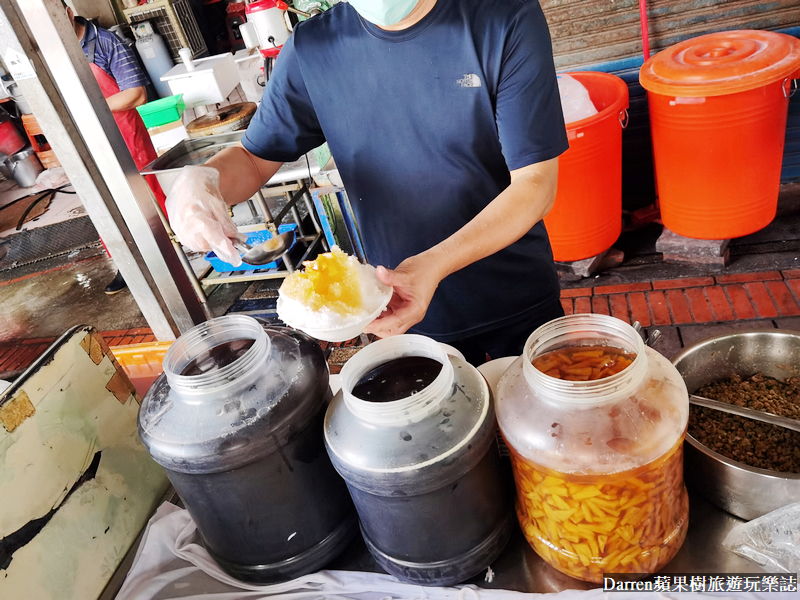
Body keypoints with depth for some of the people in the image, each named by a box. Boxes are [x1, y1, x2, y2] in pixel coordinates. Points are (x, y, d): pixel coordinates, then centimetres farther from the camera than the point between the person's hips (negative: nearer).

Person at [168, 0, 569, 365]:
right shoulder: (311, 50, -7)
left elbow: (536, 182, -19)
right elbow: (255, 158, 2)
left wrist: (434, 264, -33)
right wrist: (200, 178, -22)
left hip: (520, 304, -1)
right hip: (407, 307, 2)